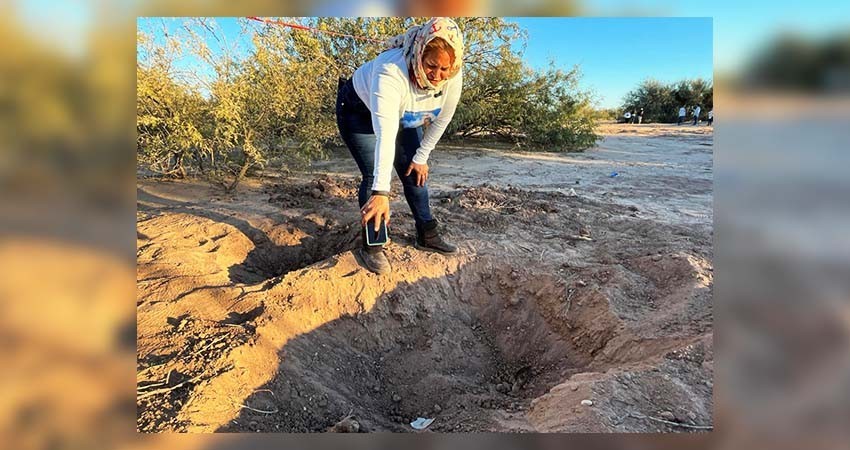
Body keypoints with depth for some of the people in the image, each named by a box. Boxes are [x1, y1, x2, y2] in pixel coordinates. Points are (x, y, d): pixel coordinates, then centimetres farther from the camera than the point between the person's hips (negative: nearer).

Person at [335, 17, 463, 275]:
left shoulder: (453, 77, -26)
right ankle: (371, 246, -2)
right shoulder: (391, 71, -43)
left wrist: (421, 157, -5)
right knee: (373, 177, -17)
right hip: (360, 111, -5)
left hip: (404, 117, 5)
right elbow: (385, 135, -51)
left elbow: (441, 121, -10)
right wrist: (381, 192, -56)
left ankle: (427, 235, 19)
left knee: (415, 173, 3)